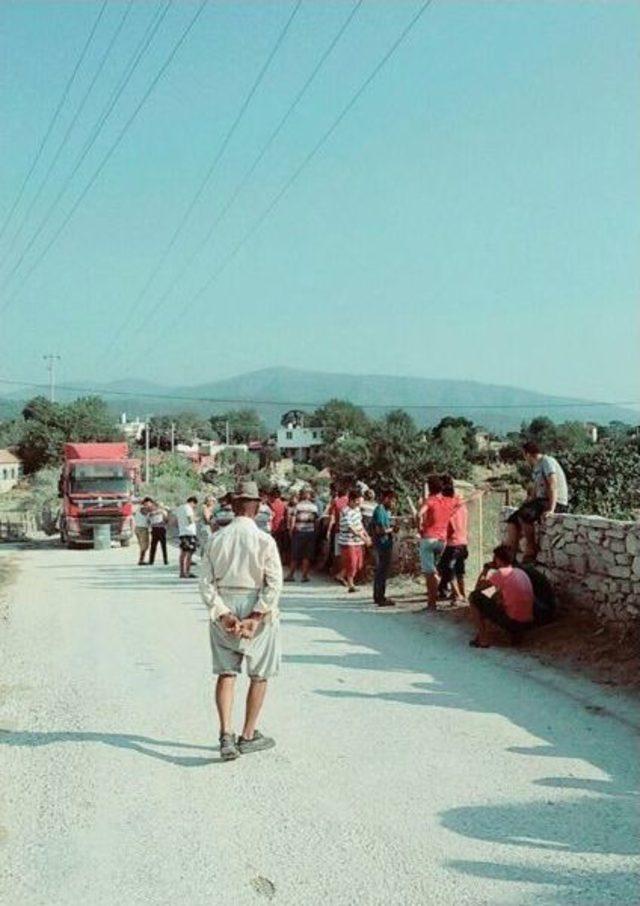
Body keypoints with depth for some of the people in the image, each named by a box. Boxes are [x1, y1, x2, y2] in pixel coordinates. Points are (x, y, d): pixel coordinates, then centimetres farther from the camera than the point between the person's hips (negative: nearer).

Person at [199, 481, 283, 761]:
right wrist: (256, 617, -13)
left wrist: (223, 614, -5)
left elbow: (206, 583, -3)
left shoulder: (216, 539, 0)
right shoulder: (264, 540, -9)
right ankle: (248, 736, 19)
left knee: (226, 673, 8)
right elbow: (274, 583, -15)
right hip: (256, 609, -3)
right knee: (259, 675, 12)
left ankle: (226, 735, -4)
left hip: (224, 608, 3)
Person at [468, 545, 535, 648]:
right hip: (528, 623, 8)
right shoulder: (522, 572, 13)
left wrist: (486, 569, 10)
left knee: (474, 597, 0)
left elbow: (478, 588, -1)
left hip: (512, 621, -8)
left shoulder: (501, 573, -11)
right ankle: (516, 634, 21)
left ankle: (483, 639, -1)